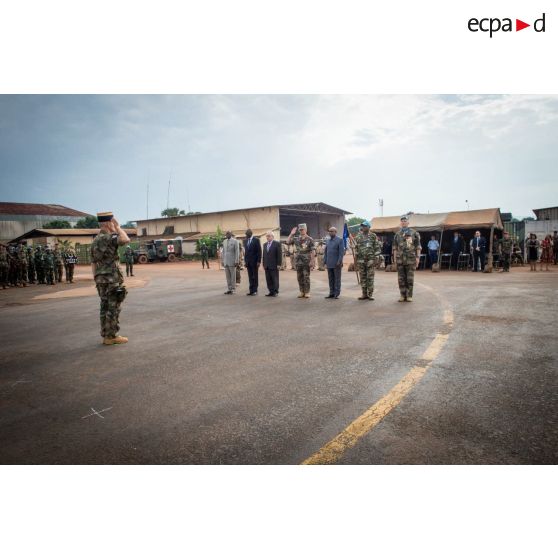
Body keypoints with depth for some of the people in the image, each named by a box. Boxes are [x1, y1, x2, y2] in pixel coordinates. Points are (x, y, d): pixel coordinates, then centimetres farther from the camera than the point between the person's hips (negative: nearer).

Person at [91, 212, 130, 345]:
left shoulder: (95, 240, 15)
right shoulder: (108, 237, -13)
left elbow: (93, 263, 16)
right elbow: (126, 240, -32)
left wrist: (97, 280, 19)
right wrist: (118, 227, -15)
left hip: (101, 279, 9)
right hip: (112, 279, -9)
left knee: (105, 308, 11)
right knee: (113, 308, -2)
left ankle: (106, 336, 16)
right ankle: (112, 336, 2)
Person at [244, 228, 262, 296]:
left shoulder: (256, 240, -6)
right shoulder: (245, 241, 12)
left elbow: (259, 251, -9)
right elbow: (245, 251, 16)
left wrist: (259, 261, -14)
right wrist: (245, 261, 10)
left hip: (254, 261, -5)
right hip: (248, 262, 5)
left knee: (255, 277, 0)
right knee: (250, 277, 5)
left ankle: (255, 290, 5)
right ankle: (251, 290, 7)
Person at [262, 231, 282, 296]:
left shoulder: (277, 243, -4)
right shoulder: (265, 244, 17)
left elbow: (279, 254, -8)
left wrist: (278, 264, -13)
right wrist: (264, 264, 12)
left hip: (274, 266, -6)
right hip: (267, 266, 6)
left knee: (275, 279, -1)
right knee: (268, 279, 5)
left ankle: (275, 292, 6)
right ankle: (271, 292, 10)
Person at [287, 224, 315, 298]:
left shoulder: (309, 239, -4)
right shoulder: (296, 238, 8)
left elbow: (313, 251, -8)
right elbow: (288, 242, 2)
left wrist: (312, 261, -15)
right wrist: (292, 234, -2)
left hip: (306, 262, -4)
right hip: (298, 261, 5)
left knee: (306, 277, -1)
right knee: (299, 277, 8)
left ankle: (307, 292, 6)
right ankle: (301, 292, 17)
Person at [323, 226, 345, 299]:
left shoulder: (340, 240, -5)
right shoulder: (327, 241, 14)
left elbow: (341, 252, -10)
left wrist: (339, 262, -16)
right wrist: (325, 262, 9)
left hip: (336, 264, -6)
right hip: (329, 264, 6)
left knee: (337, 279, 2)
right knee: (330, 279, 9)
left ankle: (337, 294, 7)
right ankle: (331, 293, 15)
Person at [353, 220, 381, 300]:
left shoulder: (373, 236, 1)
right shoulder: (358, 237, 9)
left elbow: (377, 248, -1)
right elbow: (356, 248, 13)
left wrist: (375, 258, -8)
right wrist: (356, 260, 9)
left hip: (370, 260, -3)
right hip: (361, 260, 3)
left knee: (370, 278, -2)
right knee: (362, 278, 5)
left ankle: (370, 294, 4)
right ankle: (364, 294, 12)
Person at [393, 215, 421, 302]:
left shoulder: (414, 233, 2)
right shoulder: (397, 234, 10)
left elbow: (418, 247, 0)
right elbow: (395, 247, 12)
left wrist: (417, 257, -7)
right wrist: (395, 258, 5)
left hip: (411, 259, -3)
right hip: (400, 259, 3)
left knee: (410, 278, -1)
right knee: (401, 278, 4)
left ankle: (409, 295, 6)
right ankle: (403, 295, 11)